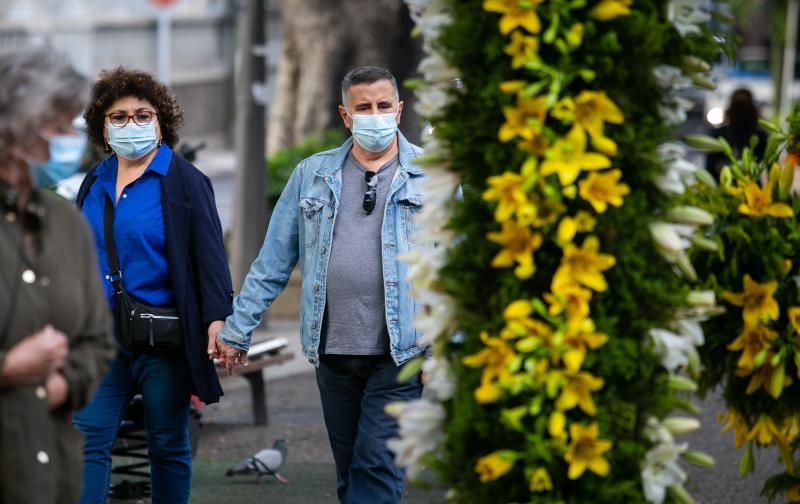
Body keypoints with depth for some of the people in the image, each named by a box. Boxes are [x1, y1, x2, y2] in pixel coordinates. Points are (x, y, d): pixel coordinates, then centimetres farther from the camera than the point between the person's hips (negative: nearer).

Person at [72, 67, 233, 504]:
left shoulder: (184, 182, -3)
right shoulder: (94, 184, 13)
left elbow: (210, 256, -9)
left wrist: (217, 320, -20)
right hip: (102, 337, 4)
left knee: (168, 446, 6)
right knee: (88, 440, -5)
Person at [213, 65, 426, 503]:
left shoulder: (433, 176, 1)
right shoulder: (312, 175, 9)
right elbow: (273, 261, 10)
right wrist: (236, 330, 7)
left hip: (399, 353, -3)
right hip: (333, 352, 3)